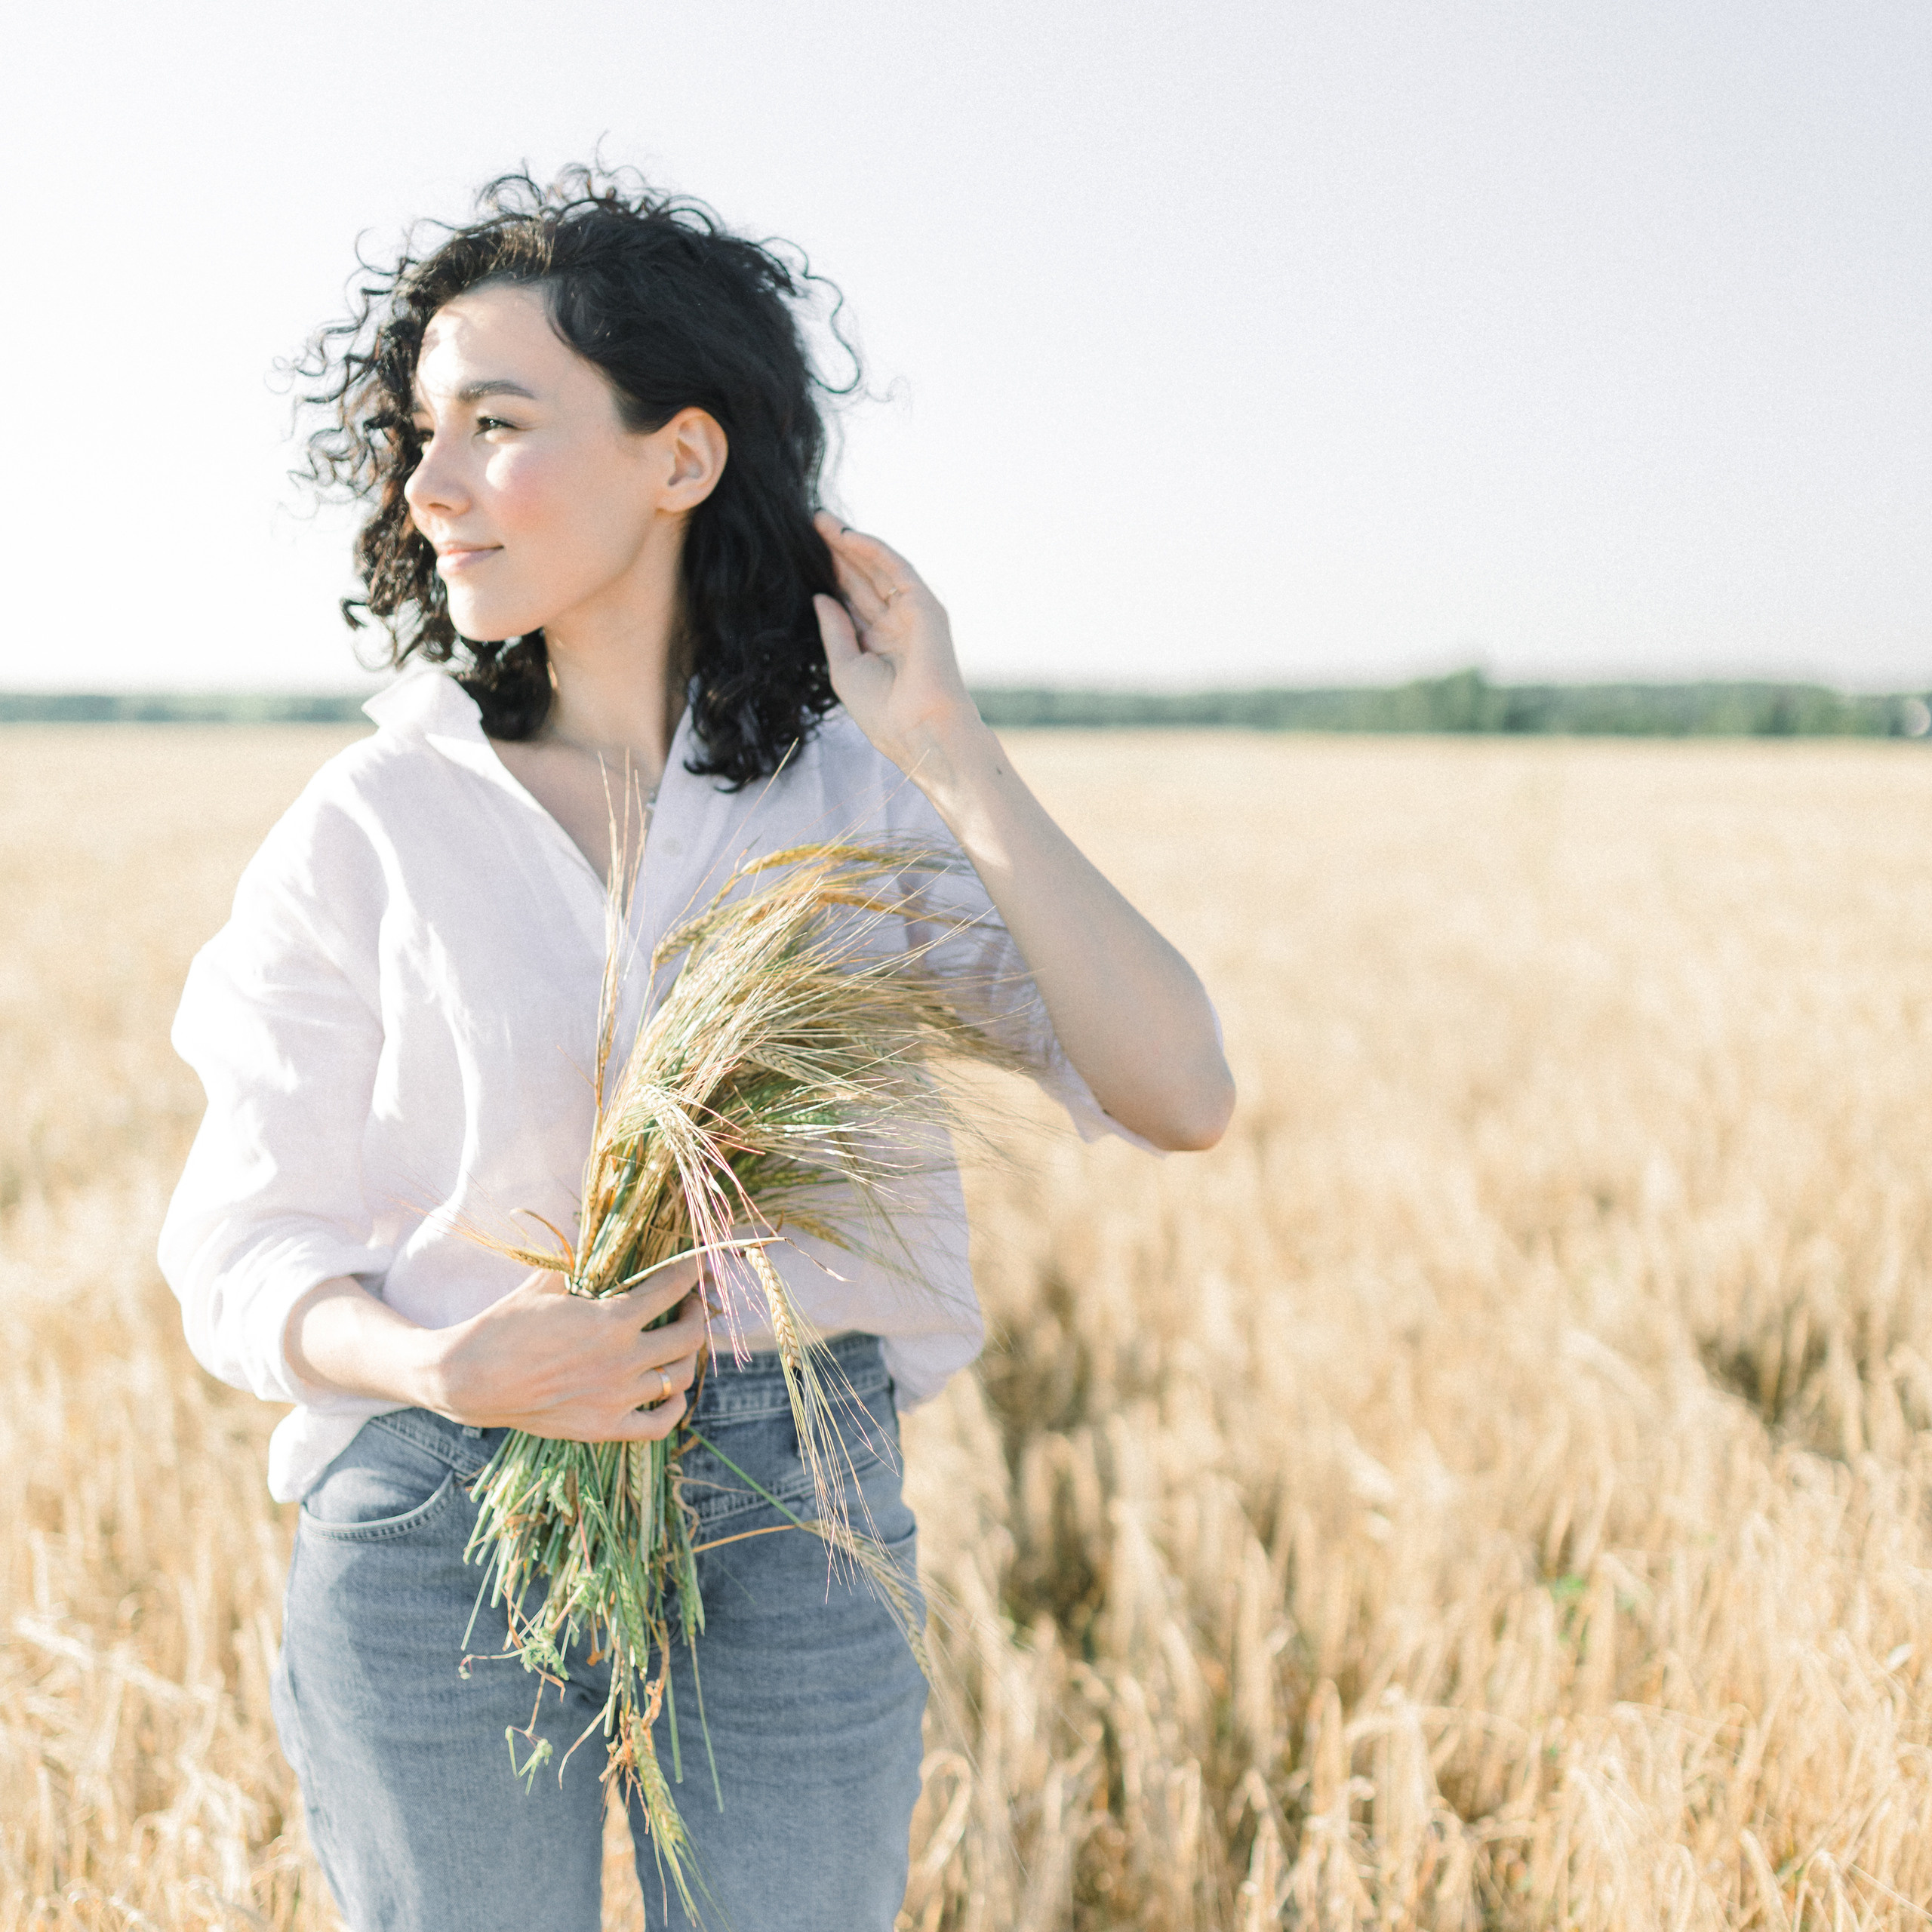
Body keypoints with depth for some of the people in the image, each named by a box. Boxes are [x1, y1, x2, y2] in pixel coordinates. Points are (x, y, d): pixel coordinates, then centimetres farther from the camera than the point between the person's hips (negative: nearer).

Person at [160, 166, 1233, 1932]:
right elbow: (248, 1257, 1)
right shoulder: (370, 828, -4)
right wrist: (451, 1368, -20)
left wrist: (948, 752, -15)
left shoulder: (863, 797, -2)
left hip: (795, 1536, 1)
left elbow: (1180, 1099, -11)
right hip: (439, 1538, 0)